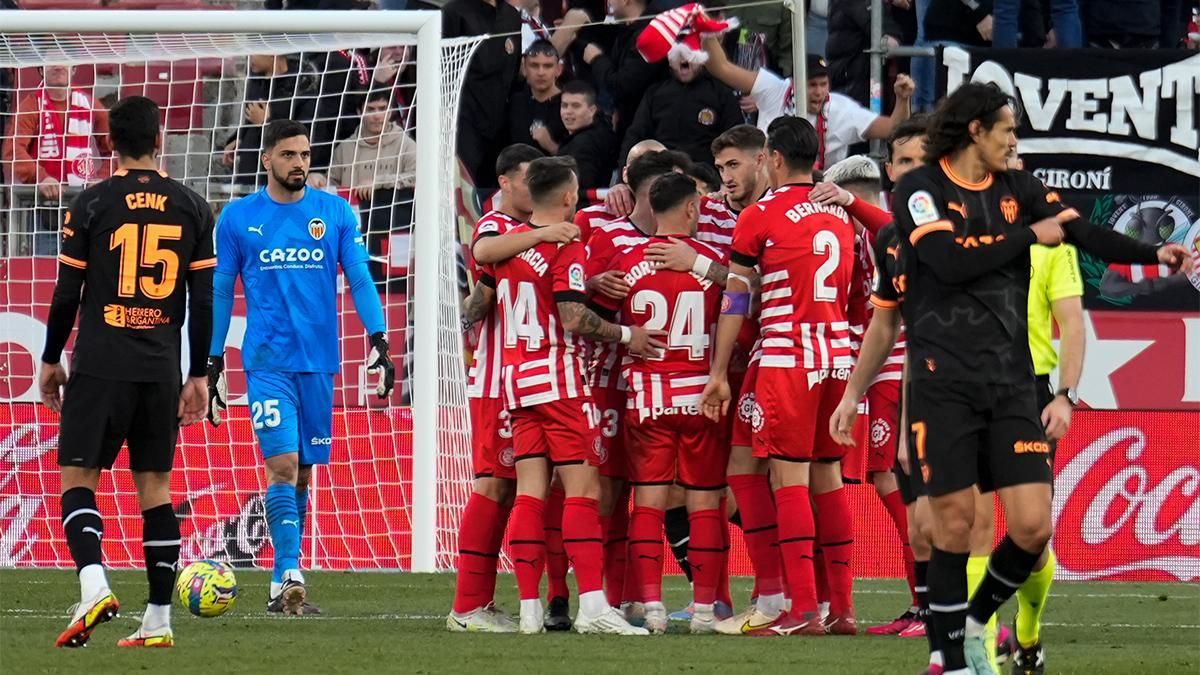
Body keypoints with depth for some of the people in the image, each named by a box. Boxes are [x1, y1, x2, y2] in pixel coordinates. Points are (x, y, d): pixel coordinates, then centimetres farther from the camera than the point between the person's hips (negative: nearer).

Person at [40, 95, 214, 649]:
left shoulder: (92, 204, -3)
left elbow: (67, 293, -1)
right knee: (155, 485, 9)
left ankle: (93, 584, -23)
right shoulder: (192, 208, 5)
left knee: (78, 478, 0)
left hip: (100, 365, -3)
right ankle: (158, 620, 6)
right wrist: (198, 375, 12)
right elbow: (203, 300, 6)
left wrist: (51, 360, 10)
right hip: (162, 369, 3)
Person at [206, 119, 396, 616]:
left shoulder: (336, 213, 5)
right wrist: (212, 363, 7)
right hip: (267, 363, -2)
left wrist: (379, 340, -7)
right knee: (283, 466, -15)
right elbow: (220, 292, 8)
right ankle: (290, 579, -19)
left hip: (318, 364, 2)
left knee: (303, 473, 7)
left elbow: (360, 281, 5)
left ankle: (283, 587, 15)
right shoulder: (238, 218, 3)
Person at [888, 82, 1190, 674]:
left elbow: (1084, 234, 2)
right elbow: (951, 261, -18)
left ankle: (975, 622, 20)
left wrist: (1153, 253, -13)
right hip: (943, 384, -4)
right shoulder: (920, 190, -3)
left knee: (1033, 526, -4)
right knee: (954, 525, -3)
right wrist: (1030, 235, -7)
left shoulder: (1018, 190, 12)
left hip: (1011, 382, 4)